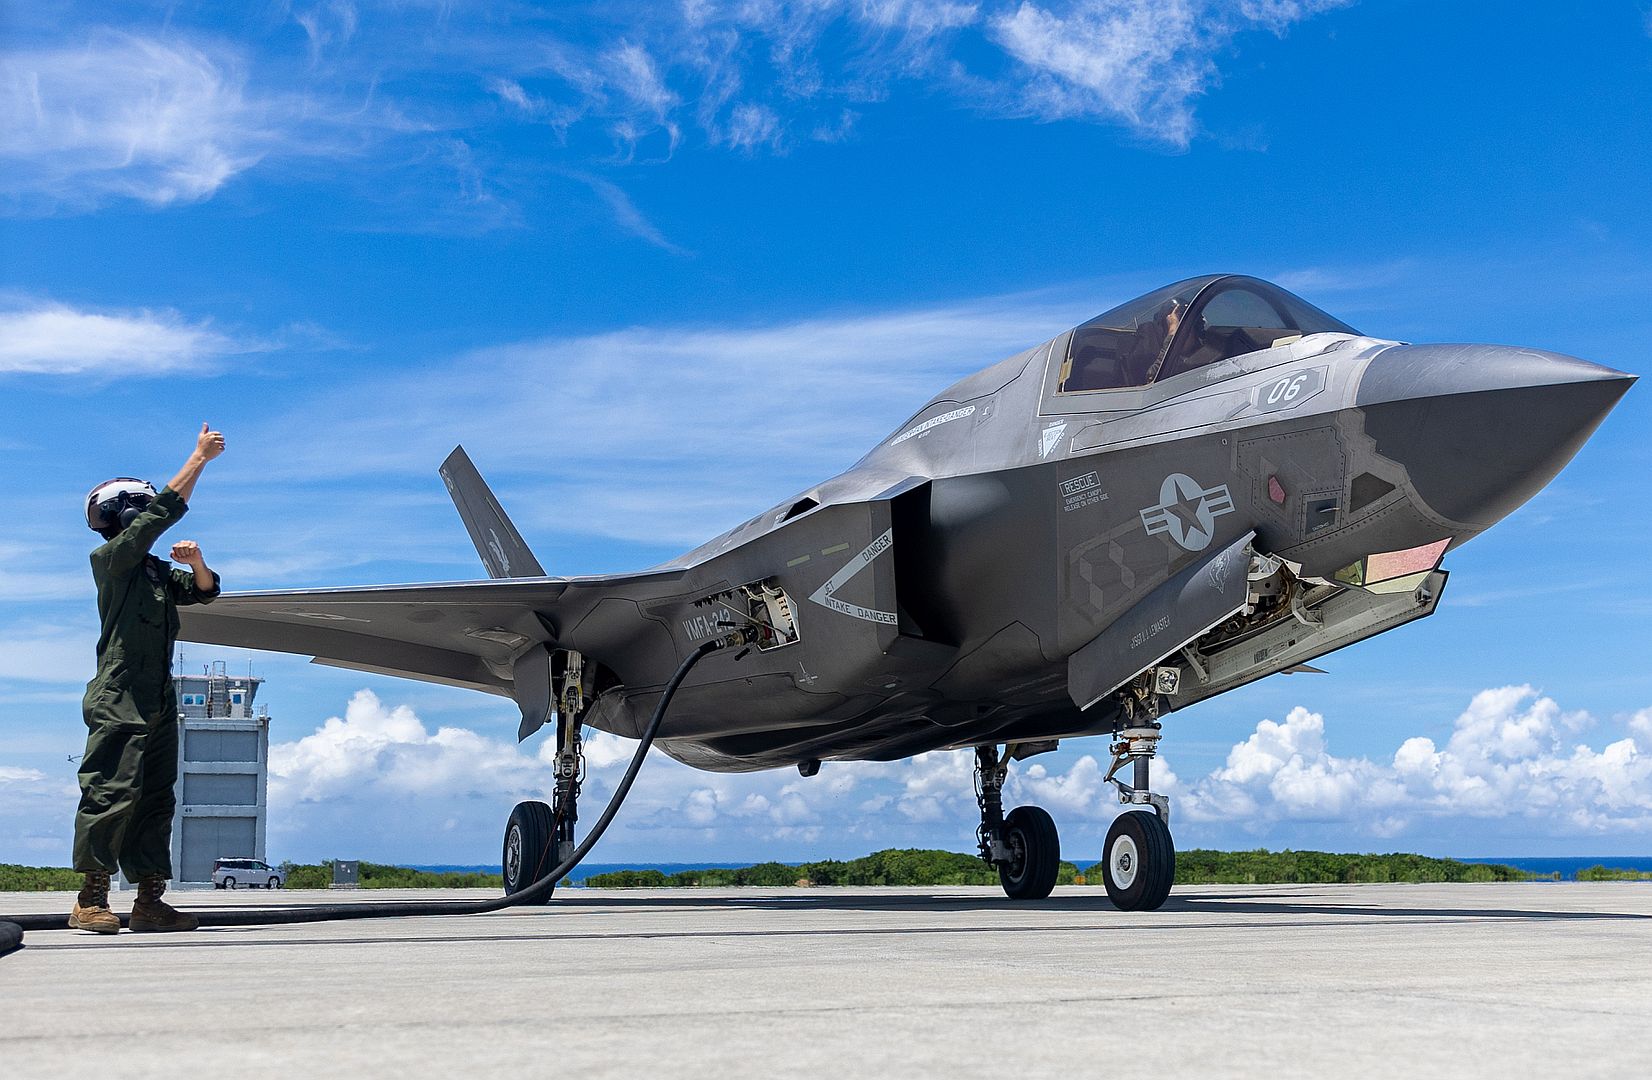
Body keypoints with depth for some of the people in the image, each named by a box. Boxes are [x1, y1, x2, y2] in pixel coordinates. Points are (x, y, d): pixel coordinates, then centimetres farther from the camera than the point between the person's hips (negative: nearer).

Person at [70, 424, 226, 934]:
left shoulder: (156, 570, 20)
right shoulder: (110, 558, -3)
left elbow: (204, 591, 24)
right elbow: (166, 510, -11)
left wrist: (195, 560, 3)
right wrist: (200, 457, -7)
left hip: (158, 701, 8)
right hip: (119, 699, -8)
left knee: (156, 798, 4)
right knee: (113, 792, -11)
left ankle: (150, 901, 5)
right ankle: (91, 901, -7)